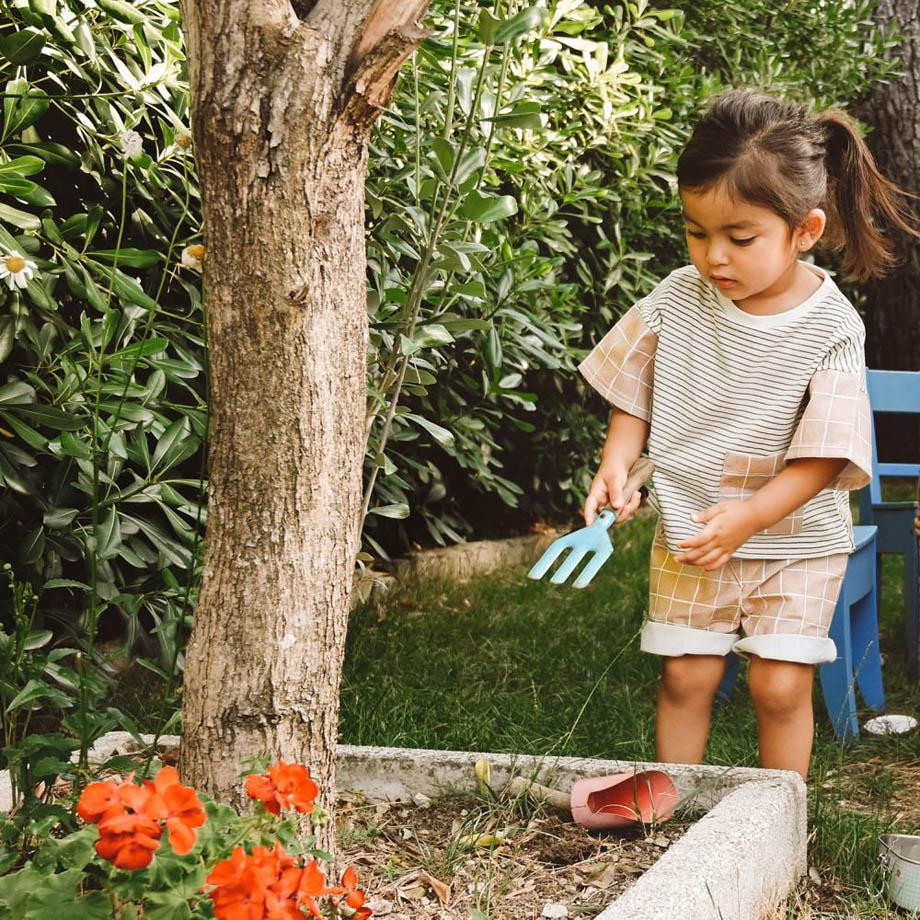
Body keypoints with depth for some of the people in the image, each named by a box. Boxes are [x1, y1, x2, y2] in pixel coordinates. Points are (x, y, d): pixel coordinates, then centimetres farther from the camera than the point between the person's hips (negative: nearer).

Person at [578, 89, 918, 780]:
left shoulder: (830, 328, -16)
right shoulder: (678, 298, -7)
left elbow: (823, 452, -18)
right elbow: (637, 395, 6)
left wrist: (752, 514, -30)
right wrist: (617, 464, -11)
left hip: (795, 537, -2)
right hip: (687, 533, 2)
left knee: (781, 684, -3)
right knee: (686, 676, 3)